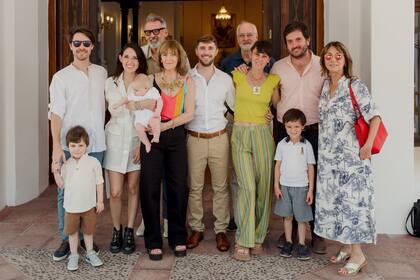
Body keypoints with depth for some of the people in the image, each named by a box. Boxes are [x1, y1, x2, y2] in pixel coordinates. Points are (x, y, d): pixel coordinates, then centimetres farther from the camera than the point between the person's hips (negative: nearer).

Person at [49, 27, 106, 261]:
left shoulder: (102, 73, 9)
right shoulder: (61, 77, -1)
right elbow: (56, 114, -7)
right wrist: (57, 146, -17)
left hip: (96, 145, 3)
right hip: (69, 146, -2)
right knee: (66, 193, 1)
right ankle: (67, 240, 15)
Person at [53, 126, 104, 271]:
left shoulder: (93, 162, -9)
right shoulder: (66, 165, 1)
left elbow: (99, 182, -4)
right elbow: (62, 184, 6)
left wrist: (100, 201, -4)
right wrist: (56, 171, -5)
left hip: (89, 206, -2)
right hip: (71, 206, 2)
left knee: (88, 231, 13)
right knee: (72, 231, 12)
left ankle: (90, 254, 29)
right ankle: (73, 256, 26)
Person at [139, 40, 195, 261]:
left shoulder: (187, 82, 8)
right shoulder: (151, 80, 6)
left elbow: (189, 114, 0)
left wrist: (167, 125, -14)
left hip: (176, 136, 1)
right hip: (152, 137, -1)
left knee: (178, 186, 4)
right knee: (150, 187, -1)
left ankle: (178, 238, 20)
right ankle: (153, 241, 12)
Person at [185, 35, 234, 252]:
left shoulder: (225, 79, 7)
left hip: (219, 138, 1)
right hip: (194, 138, -1)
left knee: (221, 187, 4)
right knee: (194, 187, 4)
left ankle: (221, 230, 15)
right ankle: (196, 229, 17)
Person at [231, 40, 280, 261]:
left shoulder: (273, 80, 8)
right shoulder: (238, 76, 3)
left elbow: (279, 106, 19)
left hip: (263, 135, 2)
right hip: (240, 134, -2)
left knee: (263, 187, 2)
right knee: (247, 186, -13)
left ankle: (257, 237, 18)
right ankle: (242, 242, -6)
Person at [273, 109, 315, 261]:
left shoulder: (306, 145, -5)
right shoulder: (282, 144, -1)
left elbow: (311, 168, -2)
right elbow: (278, 165, 4)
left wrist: (311, 189, -4)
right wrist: (276, 186, 0)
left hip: (301, 186, -2)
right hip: (285, 186, 2)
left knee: (301, 217, 4)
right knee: (287, 216, 11)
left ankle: (301, 244, 17)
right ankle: (288, 242, 23)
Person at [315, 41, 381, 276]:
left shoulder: (355, 86, -8)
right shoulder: (325, 86, 11)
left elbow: (374, 116, -12)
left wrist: (368, 146, -18)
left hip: (350, 154, -6)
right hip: (328, 155, 7)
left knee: (351, 200, -3)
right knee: (332, 200, 10)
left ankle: (358, 255, 8)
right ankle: (347, 246, 26)